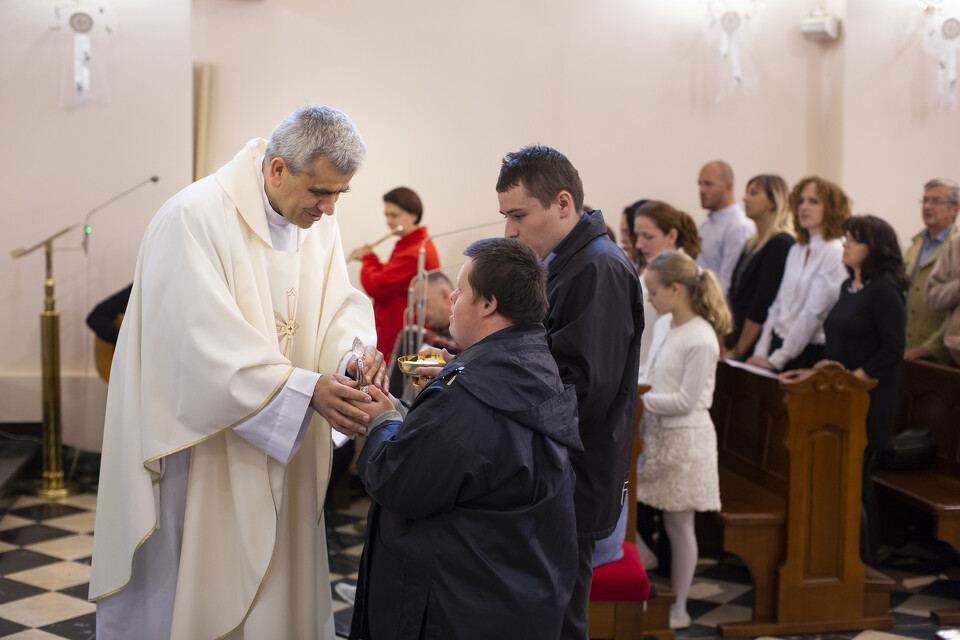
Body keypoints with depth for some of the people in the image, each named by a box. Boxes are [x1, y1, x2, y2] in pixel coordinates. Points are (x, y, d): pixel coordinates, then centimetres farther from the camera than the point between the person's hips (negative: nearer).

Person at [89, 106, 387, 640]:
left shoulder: (318, 222, 2)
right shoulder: (196, 219, -21)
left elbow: (339, 306, 3)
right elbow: (209, 346, -27)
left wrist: (353, 355, -20)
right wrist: (307, 390, -31)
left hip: (279, 453, 7)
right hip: (201, 446, -6)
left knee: (277, 577, 14)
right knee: (193, 590, 6)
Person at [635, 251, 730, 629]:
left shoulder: (701, 340, -19)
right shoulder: (663, 325, 6)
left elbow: (685, 401, -19)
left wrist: (637, 399, -18)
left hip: (684, 440, -7)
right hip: (654, 432, 7)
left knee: (678, 525, 4)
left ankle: (678, 608, 18)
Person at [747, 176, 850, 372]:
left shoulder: (836, 254, -9)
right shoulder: (796, 251, 15)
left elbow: (813, 313, -14)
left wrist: (776, 360, -14)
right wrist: (761, 352, 3)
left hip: (810, 353, -6)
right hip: (779, 344, 6)